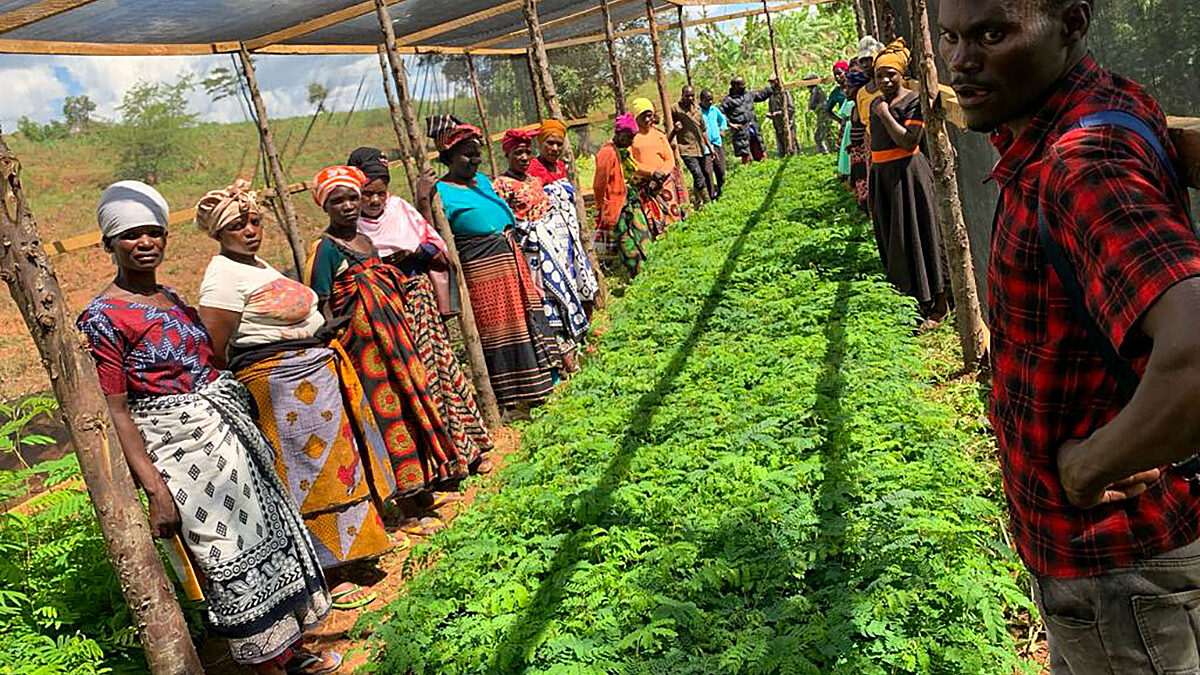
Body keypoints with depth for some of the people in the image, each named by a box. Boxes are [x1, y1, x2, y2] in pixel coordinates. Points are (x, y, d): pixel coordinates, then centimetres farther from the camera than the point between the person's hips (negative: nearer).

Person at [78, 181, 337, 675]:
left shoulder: (173, 300, 10)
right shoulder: (102, 318, -12)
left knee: (269, 533, 14)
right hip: (181, 452, -8)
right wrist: (156, 490, -20)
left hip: (228, 434, 8)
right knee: (229, 561, 0)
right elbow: (115, 414, -15)